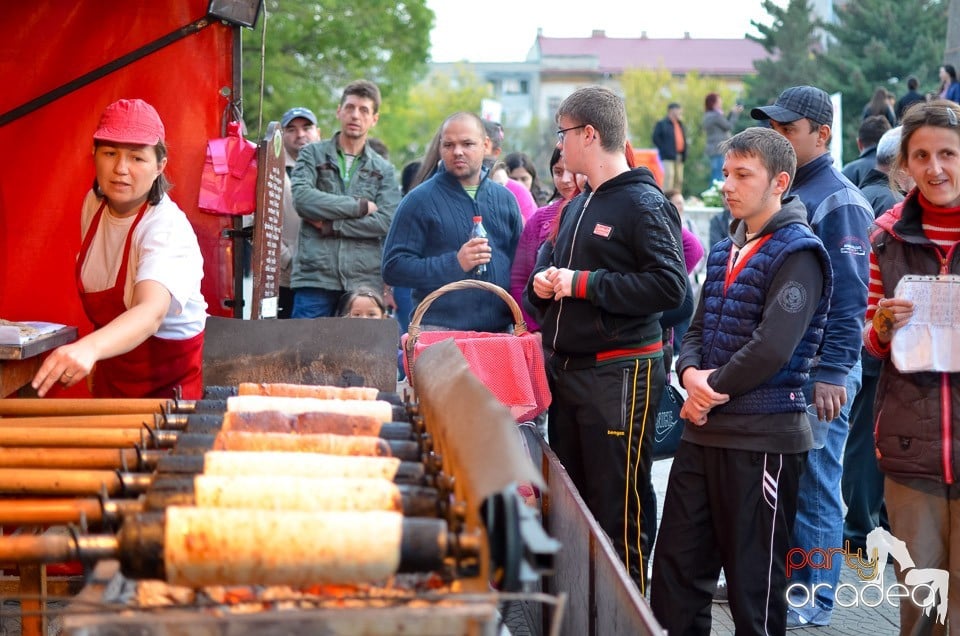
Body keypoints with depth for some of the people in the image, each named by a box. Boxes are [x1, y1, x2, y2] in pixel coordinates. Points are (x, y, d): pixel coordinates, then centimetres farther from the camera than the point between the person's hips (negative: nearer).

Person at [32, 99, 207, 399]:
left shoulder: (167, 228, -27)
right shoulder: (94, 204, -6)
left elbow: (151, 312, -46)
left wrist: (89, 348, -62)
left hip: (169, 381, -6)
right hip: (111, 373, 6)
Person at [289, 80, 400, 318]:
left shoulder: (384, 170, 13)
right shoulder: (313, 154, 10)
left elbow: (386, 221, -2)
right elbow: (302, 198, -8)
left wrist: (329, 225, -8)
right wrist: (360, 206, -6)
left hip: (364, 280, 1)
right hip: (315, 278, -1)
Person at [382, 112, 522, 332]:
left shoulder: (504, 198, 14)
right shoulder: (420, 200, 1)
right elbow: (393, 267, -5)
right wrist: (455, 264, -15)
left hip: (499, 331, 4)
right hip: (439, 330, -4)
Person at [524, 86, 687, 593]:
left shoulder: (644, 204, -10)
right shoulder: (576, 207, 17)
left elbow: (669, 285, -21)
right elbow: (551, 270, 28)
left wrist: (583, 283, -18)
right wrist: (542, 286, 3)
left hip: (620, 373, -9)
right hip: (567, 369, 9)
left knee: (617, 511, -5)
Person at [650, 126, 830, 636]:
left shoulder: (797, 253, -11)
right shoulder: (725, 251, 15)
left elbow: (772, 349, -20)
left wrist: (712, 393, -10)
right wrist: (690, 374, -4)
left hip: (762, 437, -8)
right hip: (705, 431, 8)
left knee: (754, 576, 2)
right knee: (676, 565, 10)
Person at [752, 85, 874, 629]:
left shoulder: (840, 202, -12)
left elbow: (848, 298, -17)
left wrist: (833, 373, -21)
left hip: (817, 375, -8)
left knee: (814, 487, 0)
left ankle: (813, 599, 10)